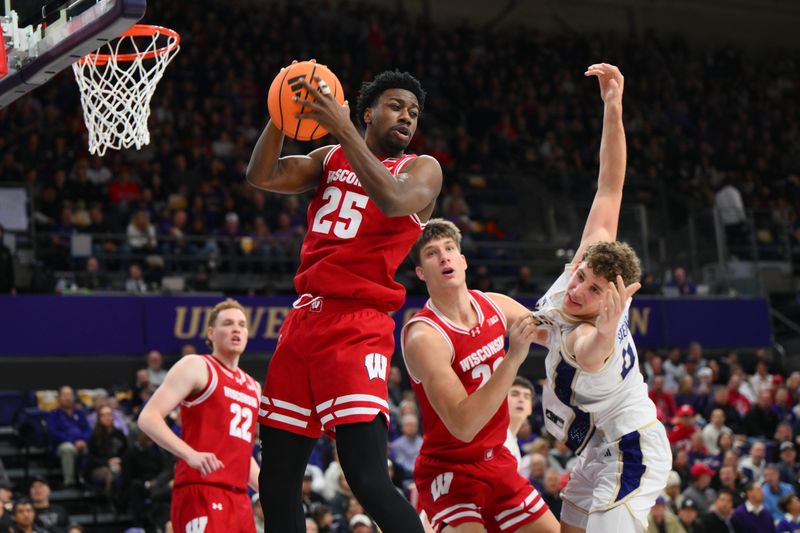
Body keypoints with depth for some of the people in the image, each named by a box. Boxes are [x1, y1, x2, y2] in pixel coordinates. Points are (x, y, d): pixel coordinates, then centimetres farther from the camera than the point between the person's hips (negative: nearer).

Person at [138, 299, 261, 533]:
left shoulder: (252, 387, 23)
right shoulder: (196, 367, -1)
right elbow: (148, 418, -11)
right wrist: (191, 454, -25)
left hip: (238, 497, 8)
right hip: (201, 492, -8)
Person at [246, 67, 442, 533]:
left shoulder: (422, 169, 4)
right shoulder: (330, 159, 18)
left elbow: (394, 201, -19)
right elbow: (262, 177, 6)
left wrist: (342, 127, -20)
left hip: (358, 328, -6)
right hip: (304, 319, 6)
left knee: (369, 480, -20)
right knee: (277, 481, 9)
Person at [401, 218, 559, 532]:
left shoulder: (495, 306, -2)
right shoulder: (423, 336, -24)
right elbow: (463, 426, -32)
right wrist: (513, 357, -37)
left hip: (498, 462, 8)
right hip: (449, 470, -8)